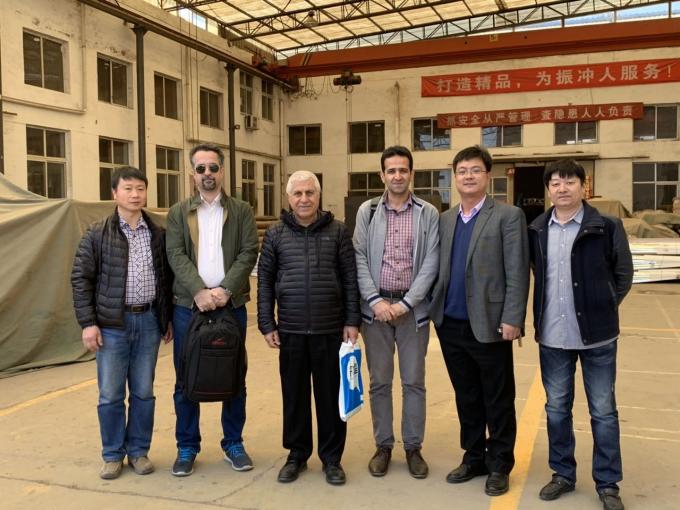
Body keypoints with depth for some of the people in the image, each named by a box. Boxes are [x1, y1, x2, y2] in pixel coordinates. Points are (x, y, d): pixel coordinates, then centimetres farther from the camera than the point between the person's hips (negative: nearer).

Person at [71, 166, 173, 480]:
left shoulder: (158, 234, 7)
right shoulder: (97, 234, -1)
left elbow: (167, 278, 13)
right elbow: (81, 279, -2)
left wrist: (168, 318, 11)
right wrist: (88, 323, -8)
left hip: (148, 321, 2)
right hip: (112, 324, -2)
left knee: (143, 392, 10)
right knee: (110, 395, 5)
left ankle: (138, 451, 24)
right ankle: (113, 455, 21)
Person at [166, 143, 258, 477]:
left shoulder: (242, 211, 7)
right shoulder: (178, 213, 8)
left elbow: (249, 253, -3)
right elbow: (176, 256, -3)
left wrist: (225, 289, -16)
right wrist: (199, 291, -18)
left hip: (231, 305, 0)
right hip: (188, 305, 0)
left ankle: (233, 444, 21)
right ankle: (187, 447, 20)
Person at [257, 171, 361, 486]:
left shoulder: (337, 231, 2)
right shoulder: (275, 234, 4)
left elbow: (350, 279, 2)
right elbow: (265, 280, 5)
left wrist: (352, 321, -2)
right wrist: (266, 324, 1)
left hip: (331, 329, -1)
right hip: (291, 330, 1)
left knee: (330, 395, 6)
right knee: (294, 395, 10)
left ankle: (332, 458, 21)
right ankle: (297, 455, 26)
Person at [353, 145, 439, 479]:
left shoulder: (428, 213, 1)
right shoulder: (367, 211, 4)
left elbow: (430, 263, -4)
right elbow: (359, 258, 0)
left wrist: (405, 304, -11)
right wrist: (376, 301, -11)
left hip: (412, 307, -1)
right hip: (375, 306, 1)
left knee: (414, 381, 7)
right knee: (379, 381, 8)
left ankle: (413, 447, 21)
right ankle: (383, 445, 22)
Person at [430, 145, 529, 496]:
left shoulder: (508, 216, -5)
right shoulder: (445, 219, 12)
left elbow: (517, 273, -10)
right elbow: (440, 269, 12)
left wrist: (512, 319, -15)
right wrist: (437, 311, 6)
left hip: (489, 326, -5)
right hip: (451, 325, 5)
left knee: (498, 400, 8)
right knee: (466, 398, 16)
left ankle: (499, 464, 22)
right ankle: (474, 458, 30)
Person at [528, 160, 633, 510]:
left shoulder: (607, 227, -6)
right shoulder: (536, 230, 3)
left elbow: (623, 274, 2)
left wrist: (602, 309, 0)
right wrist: (548, 310, 7)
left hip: (596, 335, -3)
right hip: (552, 336, 3)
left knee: (603, 411, 7)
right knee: (556, 408, 13)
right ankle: (562, 474, 30)